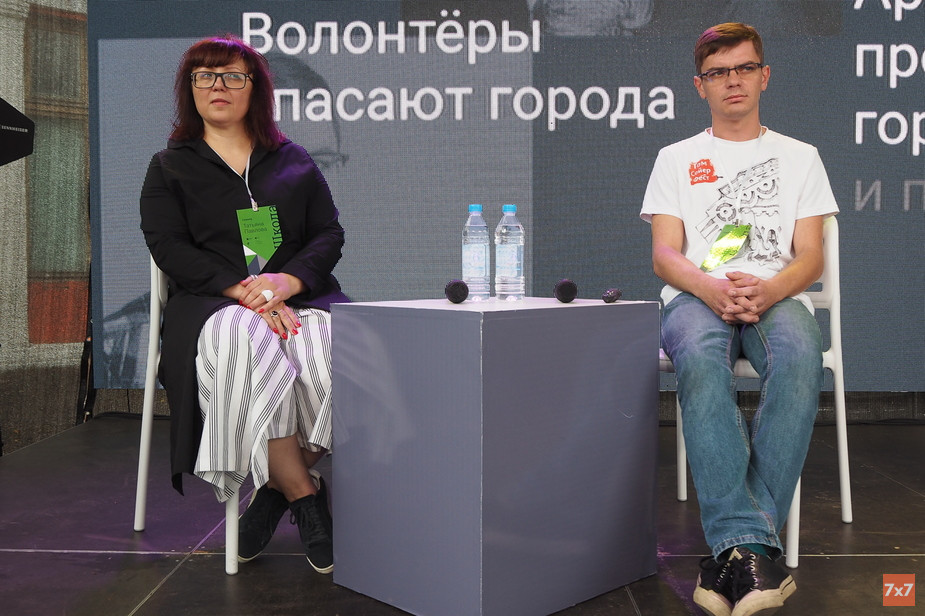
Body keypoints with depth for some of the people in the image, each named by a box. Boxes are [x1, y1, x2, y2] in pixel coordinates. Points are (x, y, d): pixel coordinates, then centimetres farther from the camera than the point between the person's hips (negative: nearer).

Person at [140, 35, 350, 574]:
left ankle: (276, 488, -19)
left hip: (299, 295, 2)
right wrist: (242, 289, -16)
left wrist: (286, 280, -12)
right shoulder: (169, 168, 17)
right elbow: (170, 248, 1)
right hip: (211, 303, -1)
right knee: (245, 342, -38)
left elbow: (330, 235, 10)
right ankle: (305, 496, -29)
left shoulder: (294, 161, 22)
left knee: (329, 348, -34)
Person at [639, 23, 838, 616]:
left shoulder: (800, 157, 21)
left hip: (777, 296, 1)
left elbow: (811, 258, 9)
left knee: (799, 357, -37)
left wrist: (766, 289, -15)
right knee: (701, 357, -39)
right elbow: (665, 255, 6)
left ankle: (732, 550, -40)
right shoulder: (676, 159, 20)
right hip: (697, 298, 0)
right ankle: (749, 545, -46)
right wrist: (710, 287, -17)